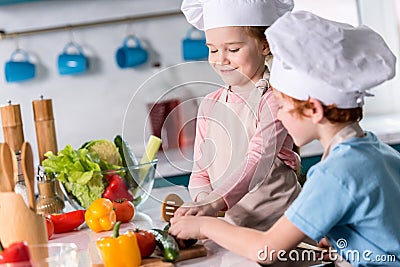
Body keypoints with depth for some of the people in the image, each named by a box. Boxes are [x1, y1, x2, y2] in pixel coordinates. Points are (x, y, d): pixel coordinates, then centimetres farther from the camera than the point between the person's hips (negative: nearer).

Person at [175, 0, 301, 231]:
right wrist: (202, 199, -10)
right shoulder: (210, 105, 12)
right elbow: (201, 170, 13)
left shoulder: (274, 99, -6)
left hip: (276, 221, -5)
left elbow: (258, 162, -19)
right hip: (230, 221, 5)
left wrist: (214, 204, -31)